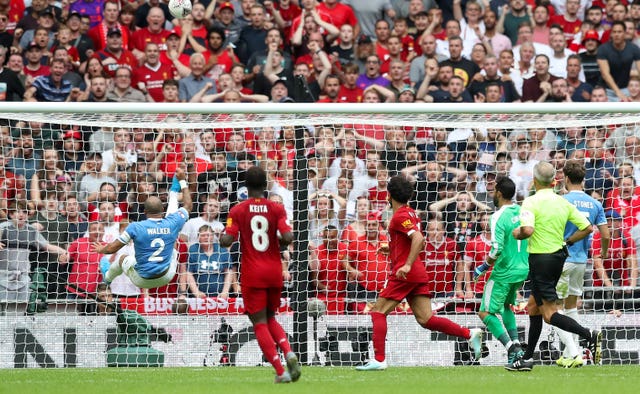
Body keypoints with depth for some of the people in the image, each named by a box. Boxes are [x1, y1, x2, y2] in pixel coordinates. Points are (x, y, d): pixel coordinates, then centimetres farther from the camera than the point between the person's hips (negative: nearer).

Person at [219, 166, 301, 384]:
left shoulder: (238, 211, -5)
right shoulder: (276, 209, -1)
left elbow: (226, 241, -11)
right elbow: (288, 237, -12)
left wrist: (223, 235, 10)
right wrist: (280, 242, 9)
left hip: (252, 275, -3)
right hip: (274, 271, 3)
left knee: (260, 323, 0)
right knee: (270, 318, 21)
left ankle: (281, 371, -13)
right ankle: (288, 352, -7)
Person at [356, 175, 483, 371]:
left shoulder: (400, 216, -10)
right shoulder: (410, 213, 19)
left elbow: (418, 238, -24)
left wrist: (407, 265, -30)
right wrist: (392, 248, 30)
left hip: (404, 274, -9)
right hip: (419, 274, 9)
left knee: (378, 312, -2)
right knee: (426, 319, 3)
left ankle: (378, 359, -8)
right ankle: (469, 334, -8)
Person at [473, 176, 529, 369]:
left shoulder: (499, 217, -18)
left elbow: (497, 250, -24)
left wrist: (484, 266, -9)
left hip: (504, 272, -8)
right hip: (523, 270, 8)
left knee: (485, 313, -1)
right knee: (506, 305, 29)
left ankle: (511, 346, -17)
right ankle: (515, 343, 17)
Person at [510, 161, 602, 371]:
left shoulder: (531, 202, -13)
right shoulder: (563, 203, 6)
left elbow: (527, 230, -28)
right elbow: (587, 228, 5)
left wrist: (517, 233, -6)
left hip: (540, 258, -8)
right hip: (559, 257, 8)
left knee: (550, 314, -7)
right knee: (533, 306, 19)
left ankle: (589, 335, -26)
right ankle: (527, 358, 22)